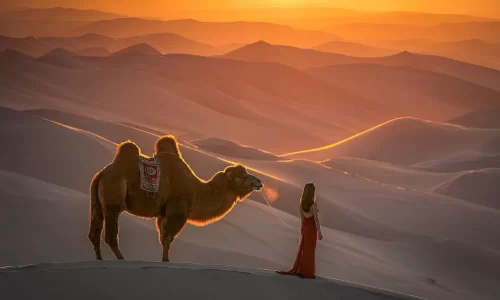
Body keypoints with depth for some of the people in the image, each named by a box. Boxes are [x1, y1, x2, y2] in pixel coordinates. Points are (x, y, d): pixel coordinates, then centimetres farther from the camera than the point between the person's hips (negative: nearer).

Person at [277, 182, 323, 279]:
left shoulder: (302, 203, -1)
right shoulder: (314, 204, -21)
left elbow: (302, 218, 8)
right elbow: (316, 219, -20)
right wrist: (319, 233, -13)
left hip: (304, 227, 6)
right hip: (312, 228, -6)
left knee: (303, 249, 15)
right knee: (309, 250, 3)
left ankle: (296, 269, 17)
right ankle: (306, 272, 9)